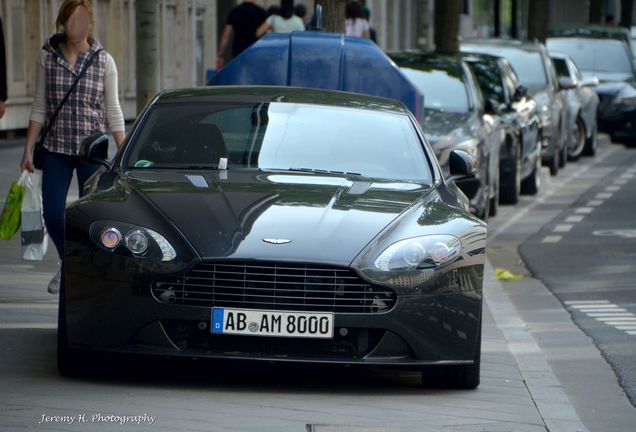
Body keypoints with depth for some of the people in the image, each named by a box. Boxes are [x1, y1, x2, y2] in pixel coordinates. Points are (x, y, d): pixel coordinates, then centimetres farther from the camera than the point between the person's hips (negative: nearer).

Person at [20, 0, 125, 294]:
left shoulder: (103, 61, -2)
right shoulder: (48, 57, 1)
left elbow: (112, 110, 2)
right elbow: (39, 107, 5)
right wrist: (28, 149, 2)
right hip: (56, 148, 1)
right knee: (52, 215, -1)